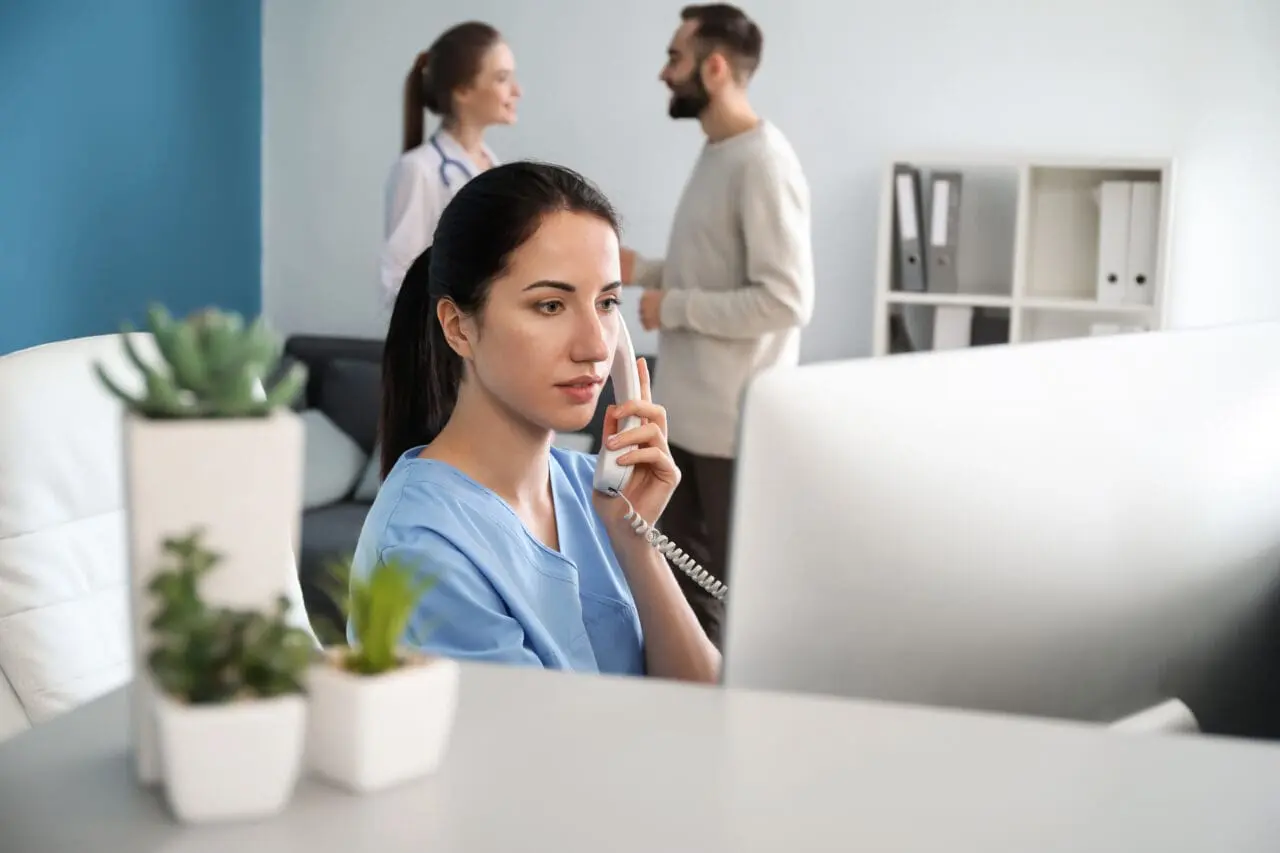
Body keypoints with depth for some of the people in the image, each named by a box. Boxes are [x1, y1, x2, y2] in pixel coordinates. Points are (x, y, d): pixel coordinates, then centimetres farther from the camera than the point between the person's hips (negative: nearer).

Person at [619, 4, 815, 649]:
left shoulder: (764, 163, -19)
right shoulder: (715, 154, 11)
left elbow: (786, 300, -25)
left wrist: (674, 306, -18)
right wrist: (645, 271, 8)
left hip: (736, 421, -10)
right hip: (687, 412, 10)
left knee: (742, 584, 3)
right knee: (683, 567, 18)